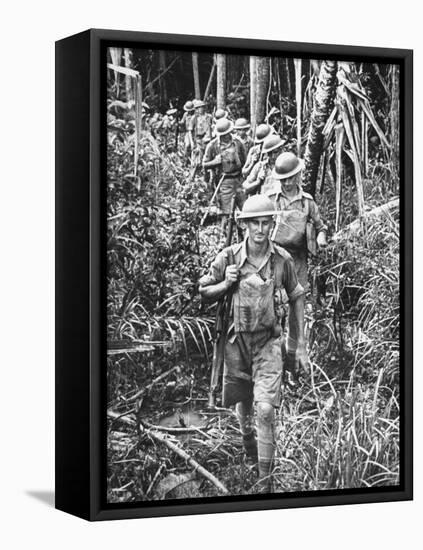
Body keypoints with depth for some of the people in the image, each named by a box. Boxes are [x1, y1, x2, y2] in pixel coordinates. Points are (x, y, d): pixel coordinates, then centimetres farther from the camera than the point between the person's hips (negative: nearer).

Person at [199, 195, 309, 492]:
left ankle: (266, 482, -8)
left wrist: (301, 344, 7)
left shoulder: (282, 259, -7)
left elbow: (297, 297, 7)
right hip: (237, 339, 1)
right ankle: (247, 436, 53)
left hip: (269, 342, -1)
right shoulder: (229, 257, -9)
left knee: (266, 409, -14)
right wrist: (226, 284, -18)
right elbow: (202, 292, 3)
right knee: (243, 403, 18)